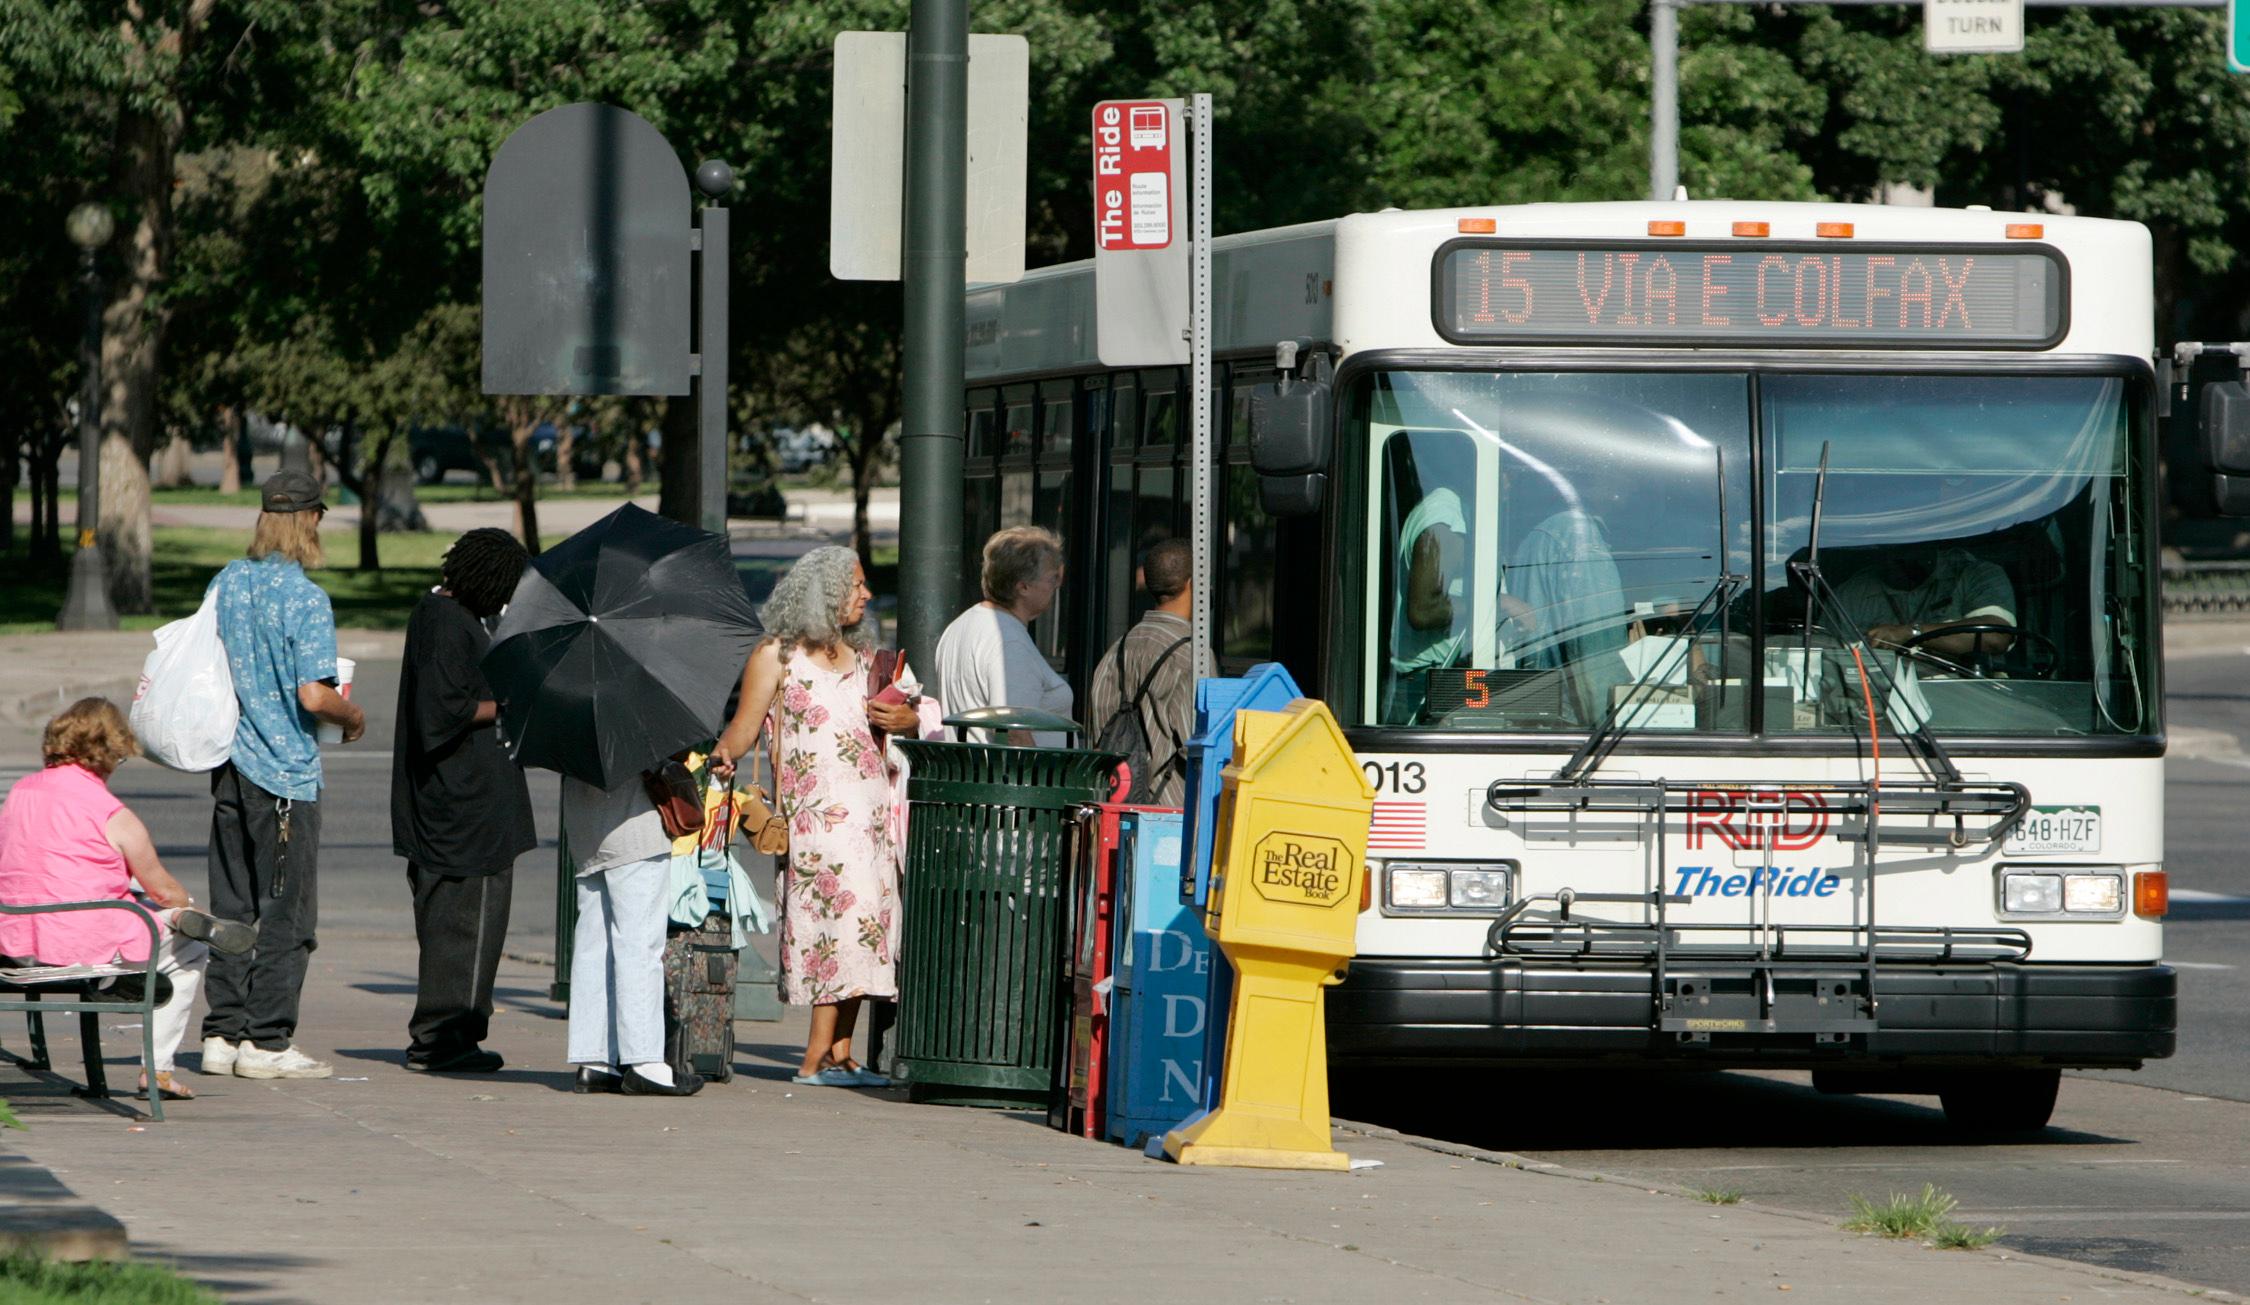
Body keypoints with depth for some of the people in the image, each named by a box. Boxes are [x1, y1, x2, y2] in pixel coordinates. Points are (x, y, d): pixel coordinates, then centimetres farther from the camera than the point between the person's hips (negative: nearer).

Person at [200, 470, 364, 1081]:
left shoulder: (224, 584, 6)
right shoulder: (304, 599, -15)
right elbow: (313, 696, -20)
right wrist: (353, 716, 0)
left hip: (229, 770, 7)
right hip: (285, 771, -7)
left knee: (231, 906, 12)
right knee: (285, 913, 0)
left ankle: (222, 1035, 14)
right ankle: (266, 1041, 0)